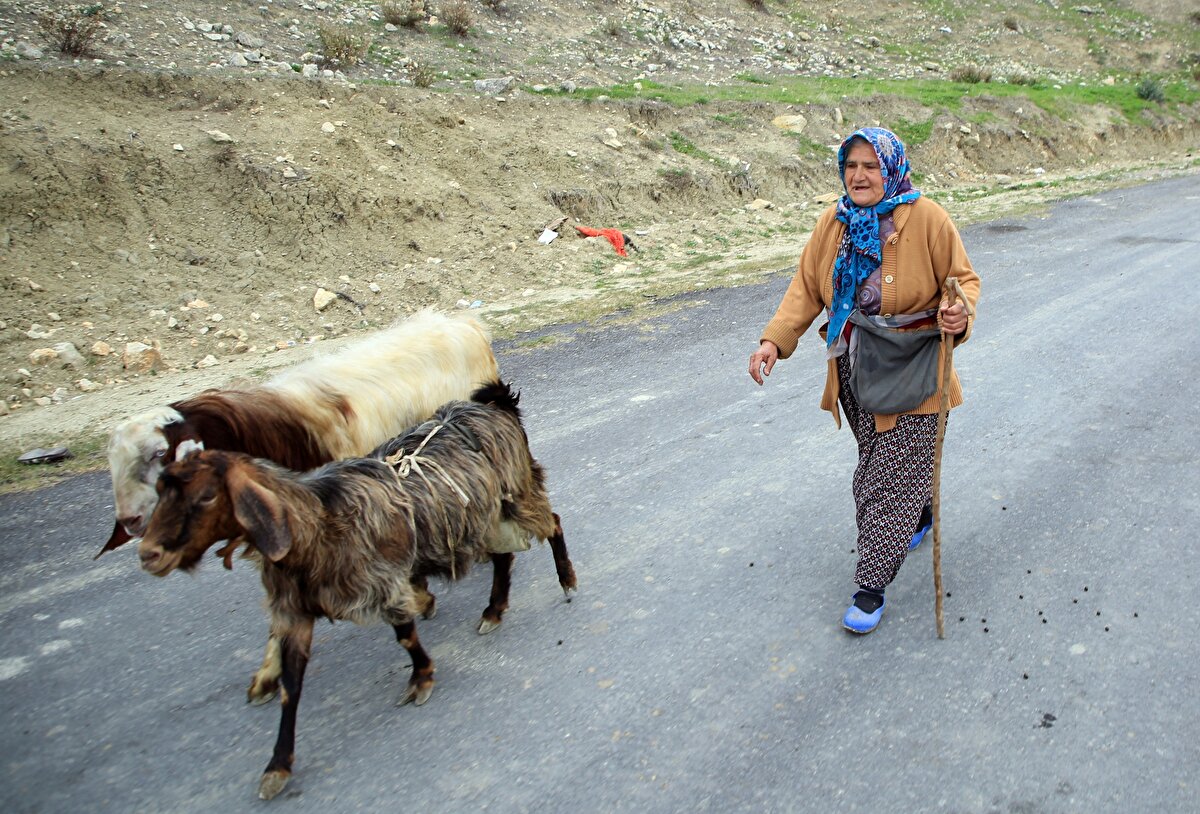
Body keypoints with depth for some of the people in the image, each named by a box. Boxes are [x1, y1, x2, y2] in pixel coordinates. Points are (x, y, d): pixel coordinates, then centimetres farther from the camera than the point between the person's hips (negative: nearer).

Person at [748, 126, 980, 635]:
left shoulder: (926, 218, -11)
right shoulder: (833, 223, 2)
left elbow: (963, 278, -4)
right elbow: (806, 288, 3)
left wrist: (957, 314, -27)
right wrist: (774, 339, -11)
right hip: (855, 367, 5)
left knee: (893, 475, -4)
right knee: (878, 460, 19)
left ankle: (872, 586, 4)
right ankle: (918, 516, 50)